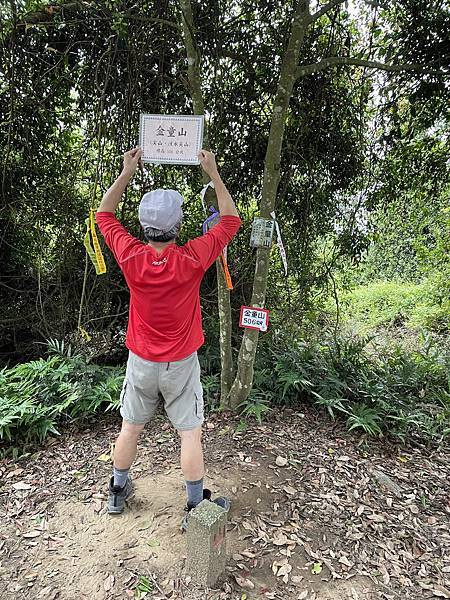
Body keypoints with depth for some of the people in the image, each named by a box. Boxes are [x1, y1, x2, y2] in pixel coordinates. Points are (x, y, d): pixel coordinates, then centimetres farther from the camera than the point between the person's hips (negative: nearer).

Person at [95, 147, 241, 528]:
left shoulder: (131, 257, -16)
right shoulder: (192, 259, -21)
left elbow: (104, 214, 4)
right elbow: (231, 220, -6)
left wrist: (126, 172, 5)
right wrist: (213, 173, -1)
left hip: (141, 363, 3)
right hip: (181, 365, -2)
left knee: (131, 428, 21)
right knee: (191, 433, 12)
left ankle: (118, 491, 43)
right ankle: (196, 506, 28)